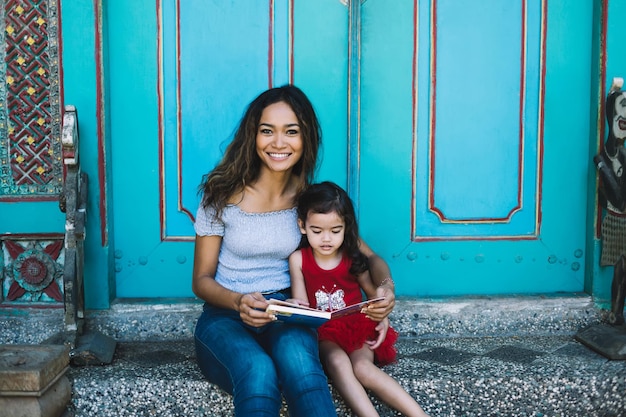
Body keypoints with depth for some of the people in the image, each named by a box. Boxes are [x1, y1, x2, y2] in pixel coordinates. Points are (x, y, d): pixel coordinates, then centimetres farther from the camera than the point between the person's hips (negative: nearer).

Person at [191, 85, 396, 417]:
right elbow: (202, 280, -1)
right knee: (258, 372, -37)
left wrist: (385, 287, -18)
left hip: (284, 316, 2)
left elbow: (368, 256, 6)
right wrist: (239, 302, -24)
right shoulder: (224, 195, -6)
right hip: (226, 317, -1)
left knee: (298, 360, -36)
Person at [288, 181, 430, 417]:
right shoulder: (298, 260, -3)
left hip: (357, 325, 0)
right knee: (337, 361, -34)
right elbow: (301, 304, -3)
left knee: (362, 366, -30)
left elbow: (374, 294, 12)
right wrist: (294, 306, -28)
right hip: (323, 330, 0)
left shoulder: (353, 258, 0)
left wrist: (383, 320, -6)